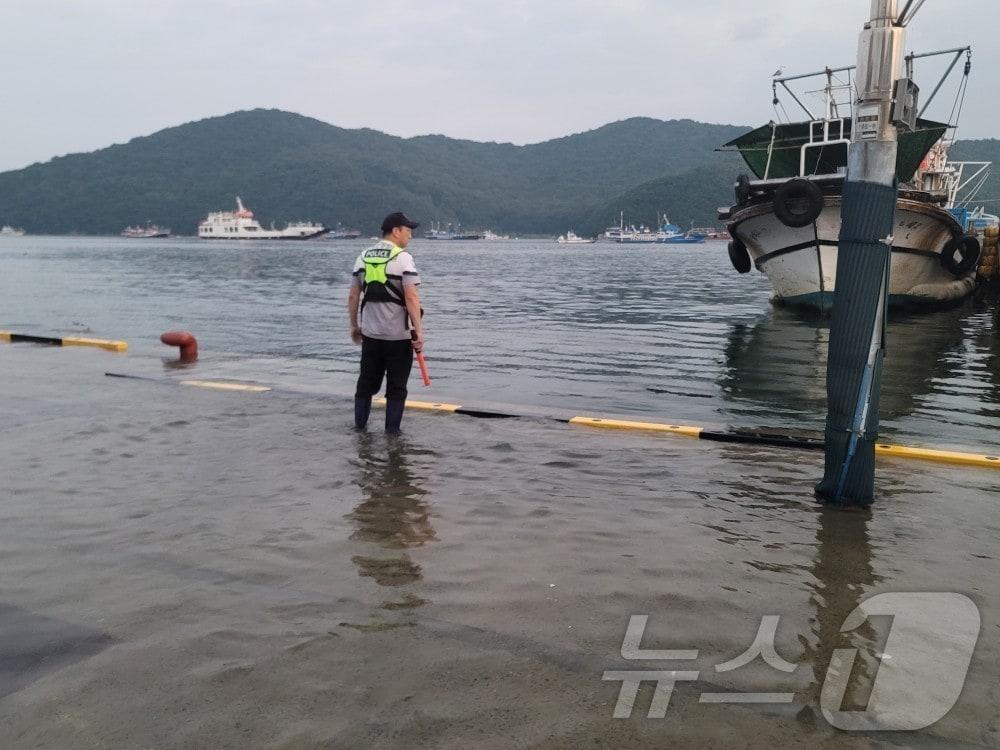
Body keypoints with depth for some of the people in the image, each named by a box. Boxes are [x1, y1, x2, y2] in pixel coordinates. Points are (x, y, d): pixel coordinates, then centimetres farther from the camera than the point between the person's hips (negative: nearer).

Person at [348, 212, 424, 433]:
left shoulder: (363, 257, 7)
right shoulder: (403, 258, -11)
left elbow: (353, 296, 8)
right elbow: (411, 298, -18)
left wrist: (354, 326, 17)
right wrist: (419, 331, -16)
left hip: (370, 332, 5)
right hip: (399, 335, -5)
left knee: (367, 381, 17)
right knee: (396, 386, 5)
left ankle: (360, 425, 23)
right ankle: (392, 430, 9)